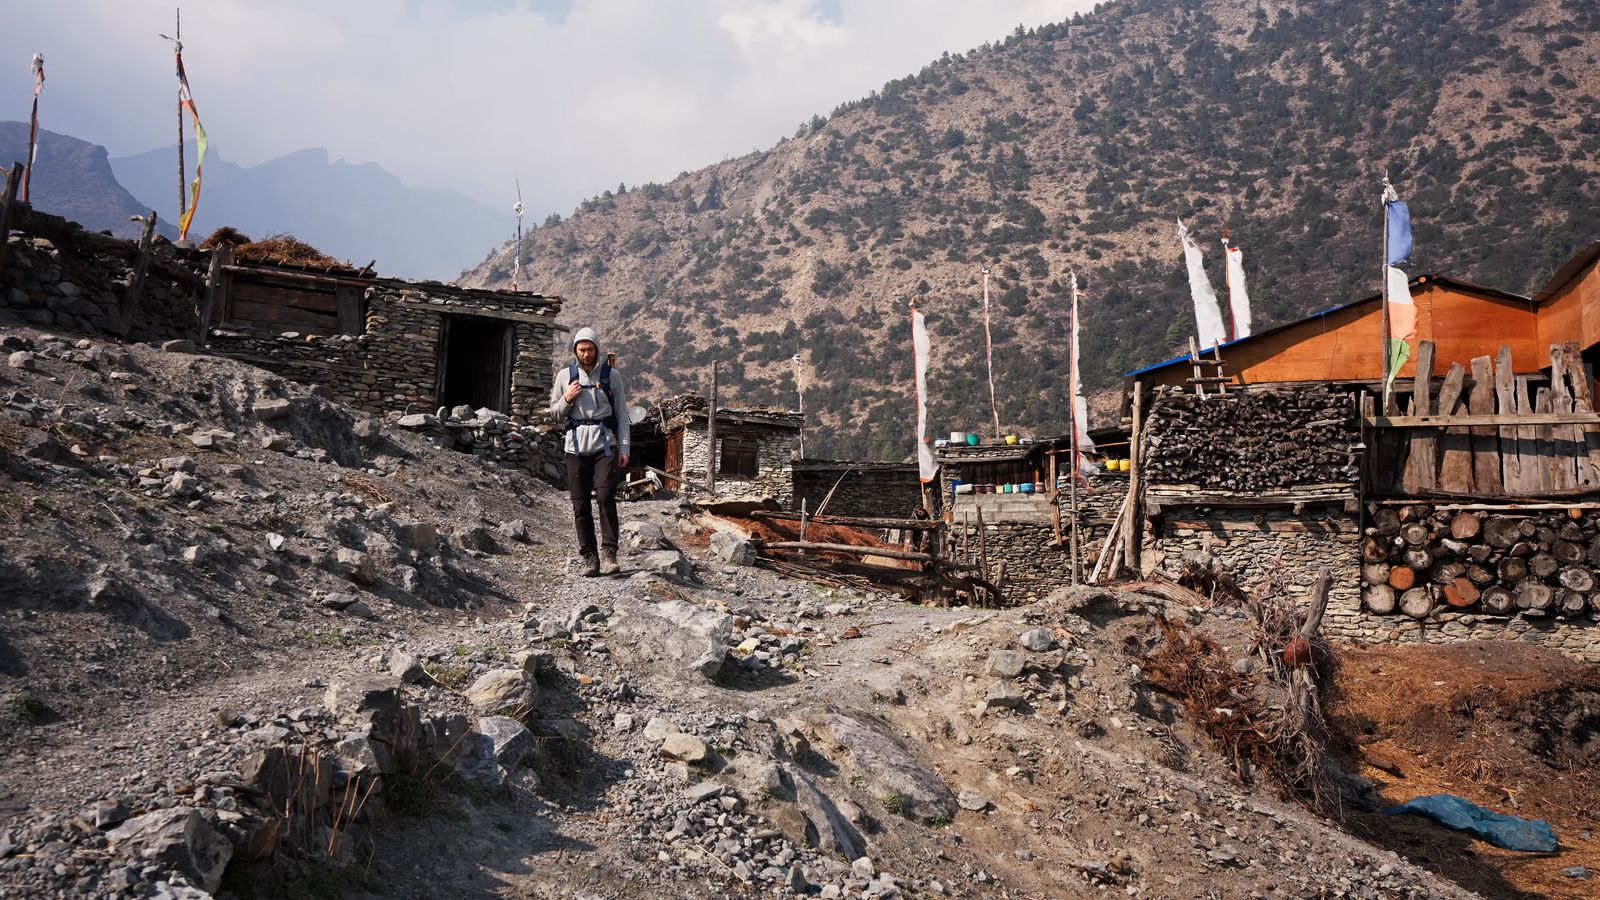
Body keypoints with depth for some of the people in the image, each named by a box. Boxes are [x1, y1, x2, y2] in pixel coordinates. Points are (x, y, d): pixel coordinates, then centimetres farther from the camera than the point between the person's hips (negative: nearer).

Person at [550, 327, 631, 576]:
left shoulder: (611, 375, 6)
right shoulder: (565, 376, 9)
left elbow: (622, 415, 7)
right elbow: (555, 413, 16)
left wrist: (624, 448, -1)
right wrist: (567, 399, -5)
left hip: (605, 446, -2)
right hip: (577, 448, 2)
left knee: (605, 497, -18)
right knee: (580, 505, 1)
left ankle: (608, 553, -16)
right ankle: (589, 557, 6)